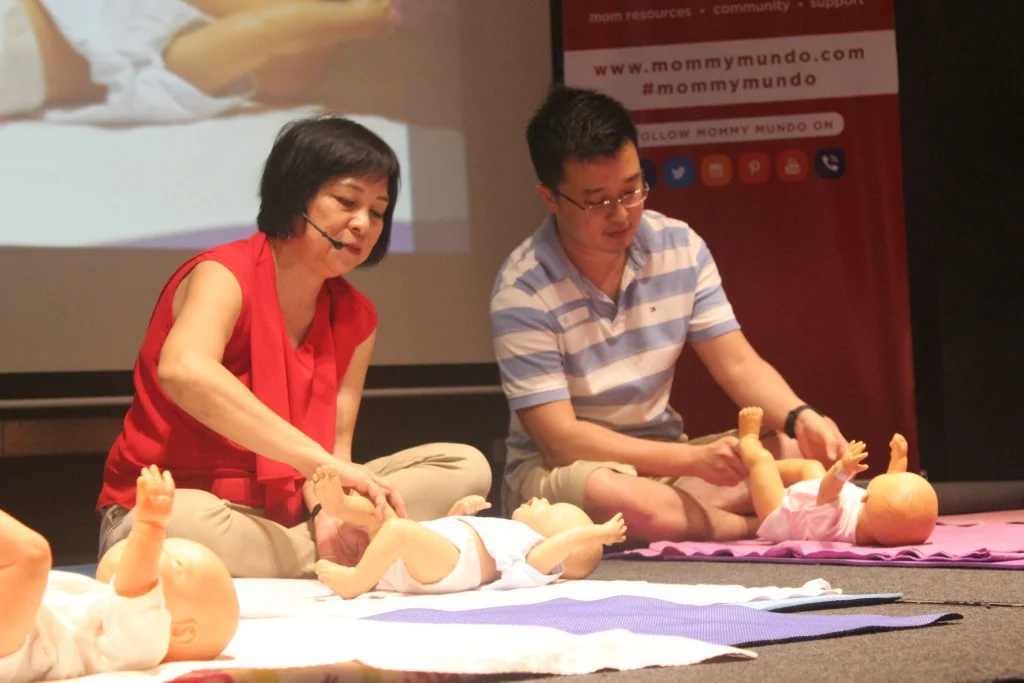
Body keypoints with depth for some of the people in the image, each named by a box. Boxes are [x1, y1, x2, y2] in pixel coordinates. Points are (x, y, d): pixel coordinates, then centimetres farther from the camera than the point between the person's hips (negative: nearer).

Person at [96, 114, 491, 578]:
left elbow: (334, 442, 0)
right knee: (185, 526, -43)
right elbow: (182, 370, -38)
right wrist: (324, 461, -45)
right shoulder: (224, 276, -15)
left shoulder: (356, 319, 8)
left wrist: (328, 511, -26)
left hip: (285, 513, 7)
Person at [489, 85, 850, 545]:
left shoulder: (680, 247, -2)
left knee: (809, 450, -15)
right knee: (605, 494, -41)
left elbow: (738, 365, 0)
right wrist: (693, 460, -31)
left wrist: (800, 418, -22)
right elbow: (560, 438, -22)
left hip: (665, 453, 5)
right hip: (560, 469, -5)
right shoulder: (522, 292, -18)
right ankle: (756, 526, -19)